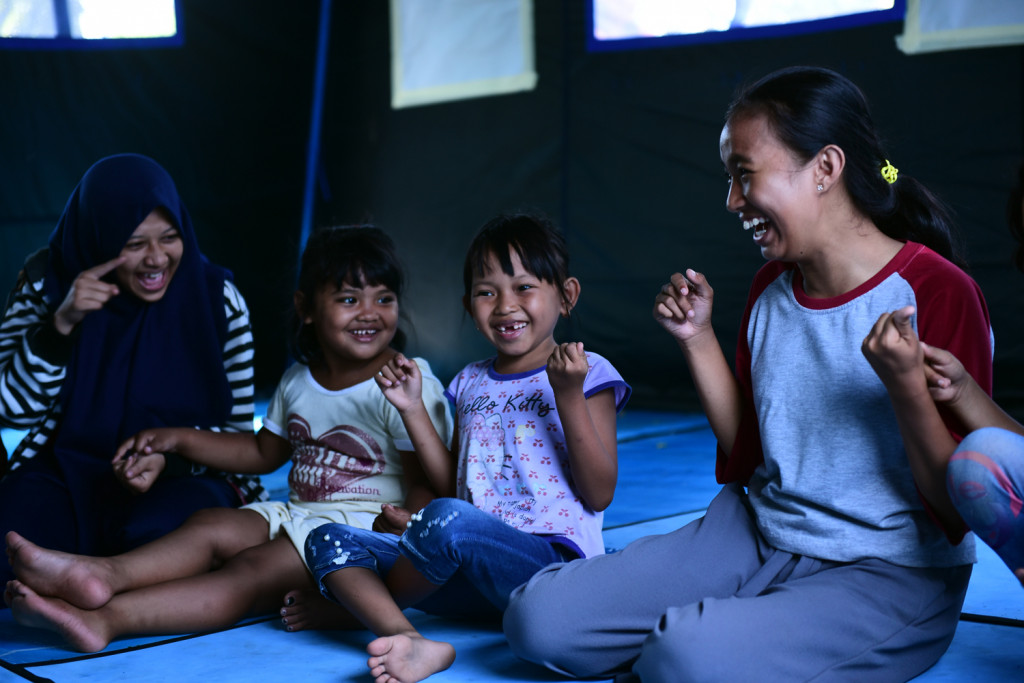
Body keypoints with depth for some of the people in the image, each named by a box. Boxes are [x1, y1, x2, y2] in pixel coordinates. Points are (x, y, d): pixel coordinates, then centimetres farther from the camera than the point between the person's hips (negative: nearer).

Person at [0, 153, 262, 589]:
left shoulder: (216, 298, -4)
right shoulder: (48, 280, -2)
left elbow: (238, 433, -2)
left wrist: (167, 455, -22)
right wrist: (61, 324, -19)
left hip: (185, 478, 0)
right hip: (68, 469, 0)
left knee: (157, 533, -34)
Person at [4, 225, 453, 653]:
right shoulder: (298, 380, 12)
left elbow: (428, 484, -13)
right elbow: (263, 452, 26)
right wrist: (180, 440, 17)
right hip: (298, 514, 8)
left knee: (252, 571, -26)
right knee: (211, 525, -17)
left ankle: (104, 619, -42)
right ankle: (102, 575, -41)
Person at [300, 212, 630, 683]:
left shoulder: (587, 374, 3)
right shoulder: (469, 384, 20)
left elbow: (599, 494, -4)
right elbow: (453, 487, 17)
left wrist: (568, 397, -14)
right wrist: (413, 410, 10)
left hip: (552, 559, -6)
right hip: (475, 572, 6)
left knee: (447, 521, -36)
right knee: (329, 540, -9)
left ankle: (360, 603, -7)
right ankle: (410, 640, -33)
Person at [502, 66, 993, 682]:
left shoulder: (937, 293, -15)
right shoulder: (771, 289, 7)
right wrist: (698, 339, 4)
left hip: (889, 576, -6)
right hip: (755, 537, 6)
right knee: (538, 617, -8)